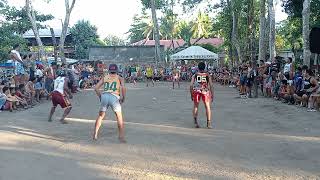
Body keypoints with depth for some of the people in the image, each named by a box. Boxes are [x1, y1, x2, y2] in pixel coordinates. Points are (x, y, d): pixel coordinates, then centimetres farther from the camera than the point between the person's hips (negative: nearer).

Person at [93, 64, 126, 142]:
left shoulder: (104, 77, 24)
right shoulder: (119, 78, 17)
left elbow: (96, 88, 14)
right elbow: (123, 87, -3)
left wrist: (100, 97, 24)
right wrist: (123, 98, 6)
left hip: (104, 96, 3)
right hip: (114, 97, -2)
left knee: (100, 116, 19)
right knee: (119, 117, 10)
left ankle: (95, 135, 20)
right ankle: (121, 137, 5)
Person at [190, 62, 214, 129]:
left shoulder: (195, 75, 11)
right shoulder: (207, 75, 11)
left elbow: (191, 85, 4)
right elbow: (211, 86, 5)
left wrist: (191, 95, 13)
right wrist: (212, 95, 10)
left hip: (196, 91, 1)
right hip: (205, 91, 0)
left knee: (195, 106, 16)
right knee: (207, 106, 9)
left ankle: (195, 121, 7)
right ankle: (209, 123, 3)